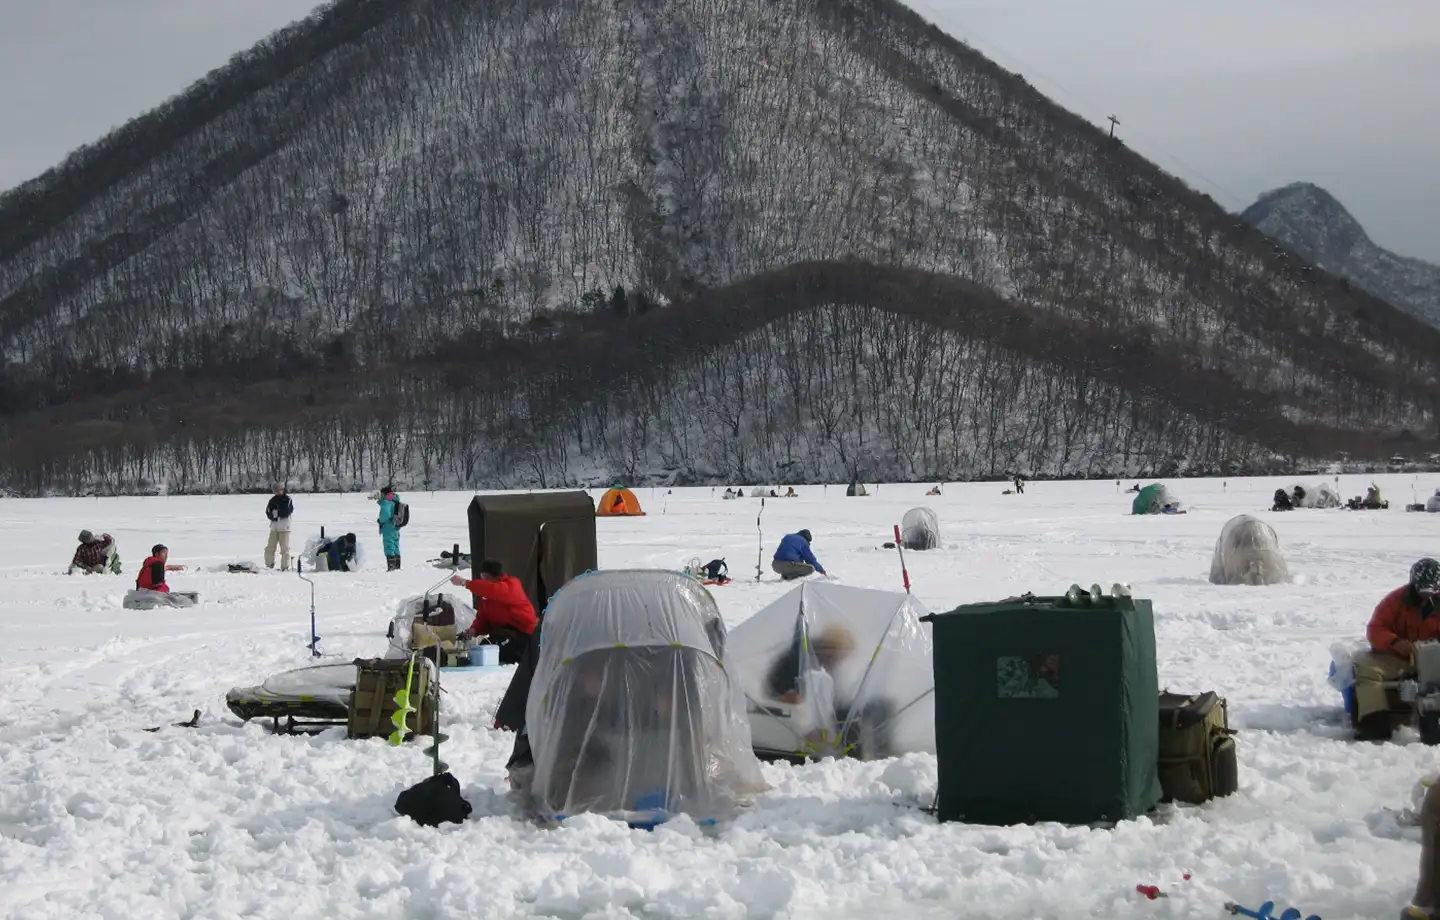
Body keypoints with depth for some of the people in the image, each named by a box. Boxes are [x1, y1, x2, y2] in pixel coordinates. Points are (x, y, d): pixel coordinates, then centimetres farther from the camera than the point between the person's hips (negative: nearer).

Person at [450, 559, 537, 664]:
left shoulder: (511, 585, -17)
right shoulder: (486, 596, 9)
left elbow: (493, 590, -38)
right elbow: (483, 617, 6)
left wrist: (465, 583, -40)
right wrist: (475, 629, -17)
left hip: (522, 632, -8)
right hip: (504, 630, 8)